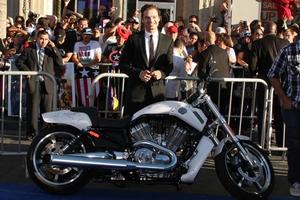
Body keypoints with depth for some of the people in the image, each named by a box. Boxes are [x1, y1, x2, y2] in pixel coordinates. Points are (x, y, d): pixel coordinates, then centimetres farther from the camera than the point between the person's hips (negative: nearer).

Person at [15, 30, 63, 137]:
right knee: (33, 108, 0)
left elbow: (60, 63, -1)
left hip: (47, 84, 2)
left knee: (47, 109, 5)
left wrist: (54, 48, -6)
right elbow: (19, 62, 7)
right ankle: (32, 132, 7)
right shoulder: (29, 50, 7)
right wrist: (27, 71, -7)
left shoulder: (51, 51, 11)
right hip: (34, 83, -1)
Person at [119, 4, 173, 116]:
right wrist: (138, 73, -14)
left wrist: (162, 73, -11)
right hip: (136, 90, -1)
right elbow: (122, 64, 2)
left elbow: (169, 65, 11)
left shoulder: (168, 41, 8)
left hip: (157, 91, 2)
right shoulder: (133, 39, 2)